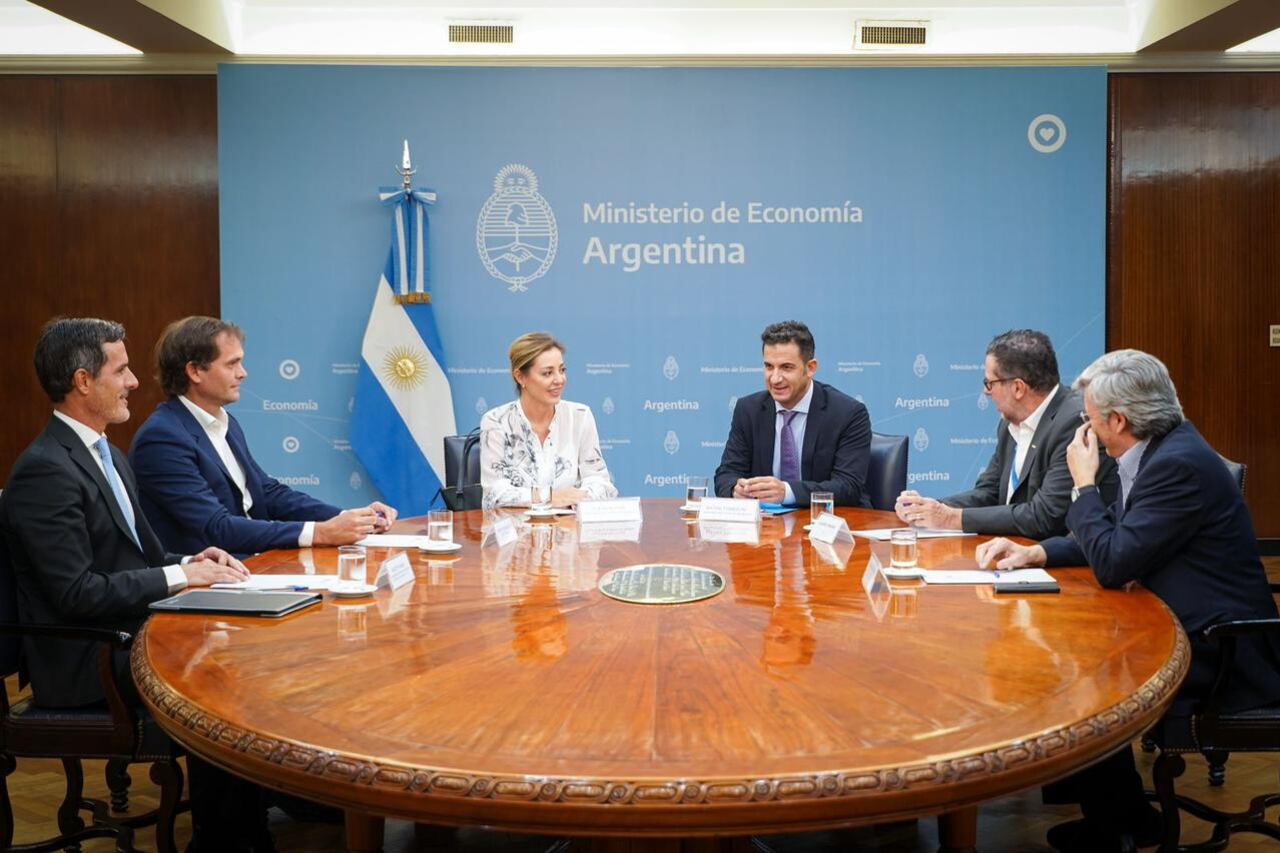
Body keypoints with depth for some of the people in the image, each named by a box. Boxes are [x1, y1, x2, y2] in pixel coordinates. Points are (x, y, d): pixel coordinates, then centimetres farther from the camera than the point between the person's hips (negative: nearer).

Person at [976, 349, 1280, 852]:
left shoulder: (1179, 464, -24)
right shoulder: (1160, 449, 6)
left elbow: (1113, 564, -23)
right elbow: (1114, 540, 13)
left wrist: (1084, 483, -12)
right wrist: (1034, 553, 2)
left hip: (1220, 658, -10)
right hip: (1191, 630, 10)